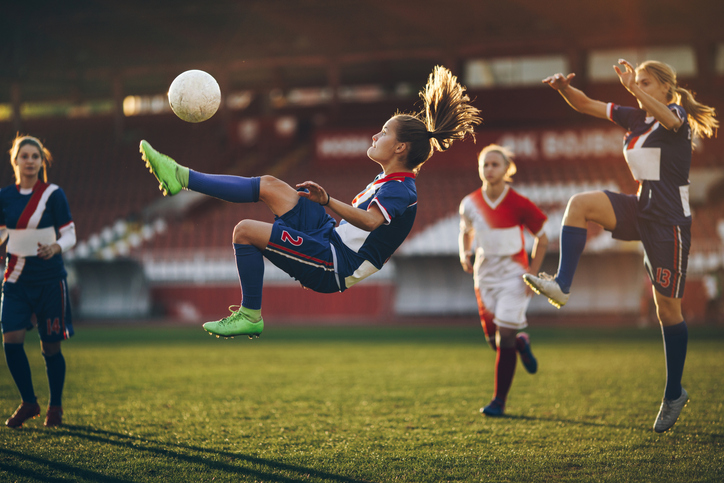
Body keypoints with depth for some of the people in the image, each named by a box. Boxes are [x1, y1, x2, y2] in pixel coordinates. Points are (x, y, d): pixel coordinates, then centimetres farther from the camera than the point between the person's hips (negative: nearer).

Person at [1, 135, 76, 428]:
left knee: (51, 348, 2)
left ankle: (55, 407, 22)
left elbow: (69, 235, -3)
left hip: (50, 281, -2)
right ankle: (29, 403, 8)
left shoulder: (53, 194, -5)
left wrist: (55, 247, -23)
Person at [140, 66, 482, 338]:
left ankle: (250, 316, -3)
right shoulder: (388, 183, 16)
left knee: (245, 231, -16)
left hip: (336, 265, -10)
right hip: (331, 236, 10)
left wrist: (328, 202, -42)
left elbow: (371, 220, -37)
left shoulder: (401, 191, -17)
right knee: (270, 185, 4)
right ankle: (182, 178, 7)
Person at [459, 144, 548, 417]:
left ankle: (499, 401, 2)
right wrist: (465, 255, -4)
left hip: (513, 276, -4)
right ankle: (522, 344, 42)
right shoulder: (470, 204, -3)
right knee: (494, 340, 5)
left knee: (505, 338, -9)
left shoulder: (519, 205, -13)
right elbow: (465, 232, 16)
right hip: (484, 276, 4)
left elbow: (542, 239, -2)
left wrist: (532, 273, -9)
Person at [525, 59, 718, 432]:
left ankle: (674, 394, 10)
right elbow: (586, 105, 9)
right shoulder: (635, 118, 11)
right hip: (641, 210, 6)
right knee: (581, 203, -19)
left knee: (667, 307, -2)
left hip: (670, 220, -6)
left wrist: (634, 88, -46)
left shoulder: (678, 115, -8)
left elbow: (667, 118, -34)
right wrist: (565, 88, -12)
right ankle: (561, 286, -25)